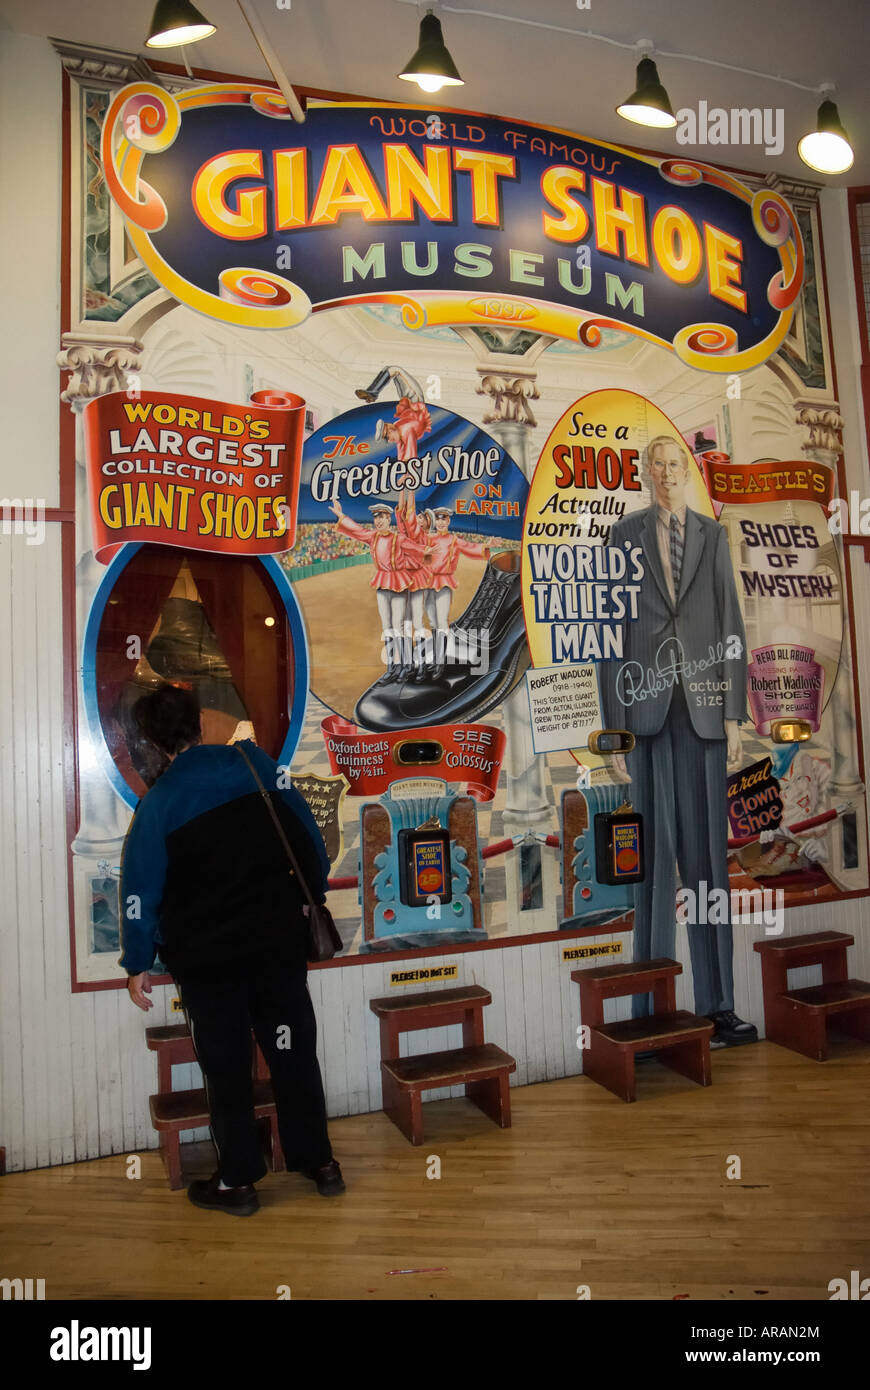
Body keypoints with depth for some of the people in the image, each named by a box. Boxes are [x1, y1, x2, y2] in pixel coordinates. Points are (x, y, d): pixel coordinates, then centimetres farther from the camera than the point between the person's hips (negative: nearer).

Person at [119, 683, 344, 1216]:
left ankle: (239, 1180, 22)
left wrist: (139, 963, 5)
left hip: (207, 958, -2)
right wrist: (313, 892, 14)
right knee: (294, 1052, 15)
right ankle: (319, 1161, 26)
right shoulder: (255, 763, -6)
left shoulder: (158, 803, -9)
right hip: (278, 942, 2)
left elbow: (142, 891, -5)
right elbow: (308, 833, 0)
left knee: (227, 1068, 12)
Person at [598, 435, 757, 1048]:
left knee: (708, 853, 5)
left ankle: (718, 1005, 14)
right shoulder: (625, 535, 6)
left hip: (703, 707, 2)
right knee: (655, 851, 1)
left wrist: (735, 715, 0)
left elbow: (732, 624, 8)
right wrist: (616, 722, -3)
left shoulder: (714, 534, 11)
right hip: (649, 706, -1)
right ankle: (653, 1010, 10)